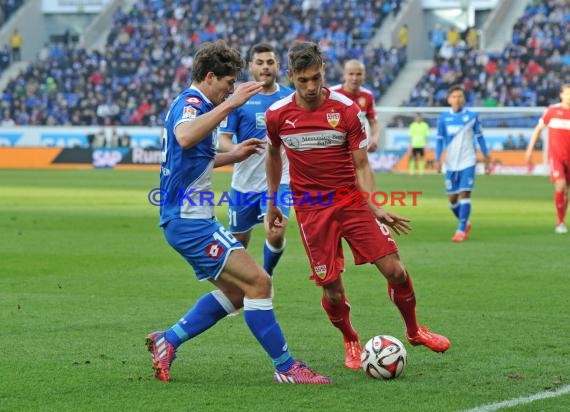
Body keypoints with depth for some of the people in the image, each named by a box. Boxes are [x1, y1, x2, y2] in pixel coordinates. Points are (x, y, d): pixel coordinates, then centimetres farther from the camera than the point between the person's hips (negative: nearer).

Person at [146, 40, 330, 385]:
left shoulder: (188, 104, 18)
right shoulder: (190, 103, -15)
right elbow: (184, 137, -40)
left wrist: (232, 156, 25)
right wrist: (231, 104, -41)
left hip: (188, 218, 11)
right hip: (189, 219, -11)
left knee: (236, 291, 14)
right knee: (258, 282, -12)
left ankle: (167, 342, 14)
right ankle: (286, 368, -8)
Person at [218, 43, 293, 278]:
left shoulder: (290, 98, 2)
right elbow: (223, 139, -4)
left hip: (278, 180, 0)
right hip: (245, 181, 0)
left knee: (276, 234, -20)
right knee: (239, 243, 11)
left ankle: (266, 275, 9)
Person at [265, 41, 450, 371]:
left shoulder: (347, 109, -9)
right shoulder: (277, 115, -3)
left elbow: (361, 165, -5)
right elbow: (273, 153, 17)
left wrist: (374, 207, -18)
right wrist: (272, 201, 22)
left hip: (352, 200, 0)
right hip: (312, 210, 0)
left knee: (395, 271, -8)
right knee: (332, 290, -4)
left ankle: (414, 330, 20)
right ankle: (351, 342, 26)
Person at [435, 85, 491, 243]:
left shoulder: (472, 116, 0)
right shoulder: (443, 118, 3)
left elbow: (479, 138, 6)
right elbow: (440, 140, 7)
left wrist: (487, 159, 7)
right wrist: (437, 160, -3)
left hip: (468, 162, -2)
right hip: (451, 164, 2)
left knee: (465, 194, -14)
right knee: (452, 198, 5)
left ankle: (461, 230, -12)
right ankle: (465, 223, 30)